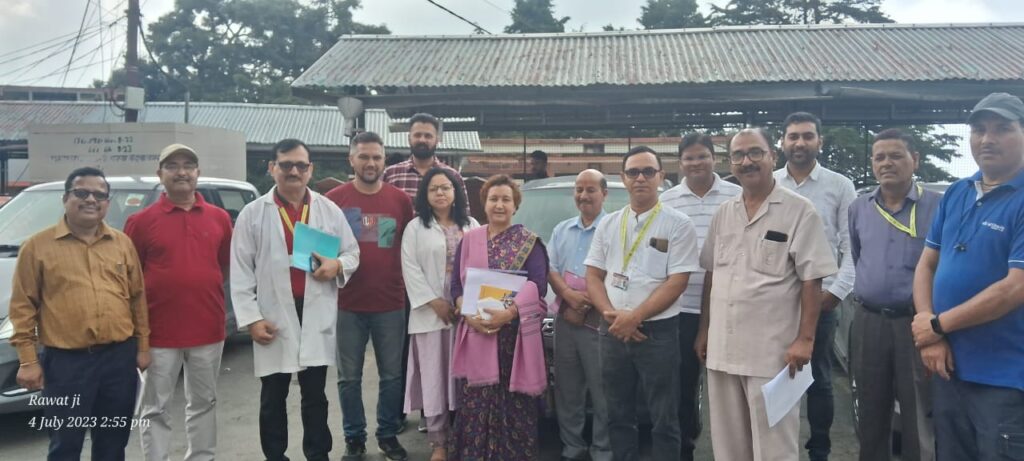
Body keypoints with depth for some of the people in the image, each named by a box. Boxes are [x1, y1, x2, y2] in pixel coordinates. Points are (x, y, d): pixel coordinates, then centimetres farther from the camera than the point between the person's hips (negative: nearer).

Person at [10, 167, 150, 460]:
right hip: (66, 361, -3)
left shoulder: (123, 243, 8)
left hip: (120, 356, 3)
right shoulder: (38, 246, -1)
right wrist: (27, 359, -6)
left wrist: (142, 346, 7)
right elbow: (23, 306, -2)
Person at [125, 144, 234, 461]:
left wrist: (202, 288, 8)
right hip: (159, 332, -2)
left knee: (204, 403, 15)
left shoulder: (219, 218, 5)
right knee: (155, 410, 7)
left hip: (208, 328, 3)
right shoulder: (141, 221, -3)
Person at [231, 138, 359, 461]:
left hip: (317, 317, 1)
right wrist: (251, 318, -9)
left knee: (315, 396, 12)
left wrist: (338, 265, -11)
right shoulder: (252, 214, 0)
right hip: (274, 318, -1)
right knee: (273, 398, 12)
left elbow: (353, 253, 12)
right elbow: (241, 272, -2)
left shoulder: (330, 211, 6)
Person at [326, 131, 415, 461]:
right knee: (349, 377, 9)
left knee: (391, 375, 11)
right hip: (347, 304, -1)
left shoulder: (400, 200, 2)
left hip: (391, 304, 1)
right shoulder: (334, 199, -2)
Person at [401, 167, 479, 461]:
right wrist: (434, 302, -11)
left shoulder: (471, 226, 12)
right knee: (434, 377, 1)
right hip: (431, 313, -1)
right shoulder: (415, 228, 5)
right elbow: (410, 269, -3)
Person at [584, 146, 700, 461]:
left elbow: (677, 282, -10)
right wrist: (611, 314, -9)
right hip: (613, 332, 4)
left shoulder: (678, 224, -4)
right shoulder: (608, 224, 9)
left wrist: (634, 317, -15)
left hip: (658, 332, -4)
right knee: (618, 416, 14)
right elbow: (593, 276, 8)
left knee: (664, 421, 4)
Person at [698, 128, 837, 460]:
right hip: (721, 347, 6)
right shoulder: (723, 213, 9)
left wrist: (805, 339, -14)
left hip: (772, 351, -5)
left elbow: (811, 281, -9)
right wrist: (704, 330, 12)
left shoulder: (799, 212, -7)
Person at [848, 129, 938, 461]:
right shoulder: (858, 208, 8)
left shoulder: (937, 206, -5)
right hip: (868, 323, 4)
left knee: (920, 421, 5)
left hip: (917, 323, -3)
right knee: (870, 417, 14)